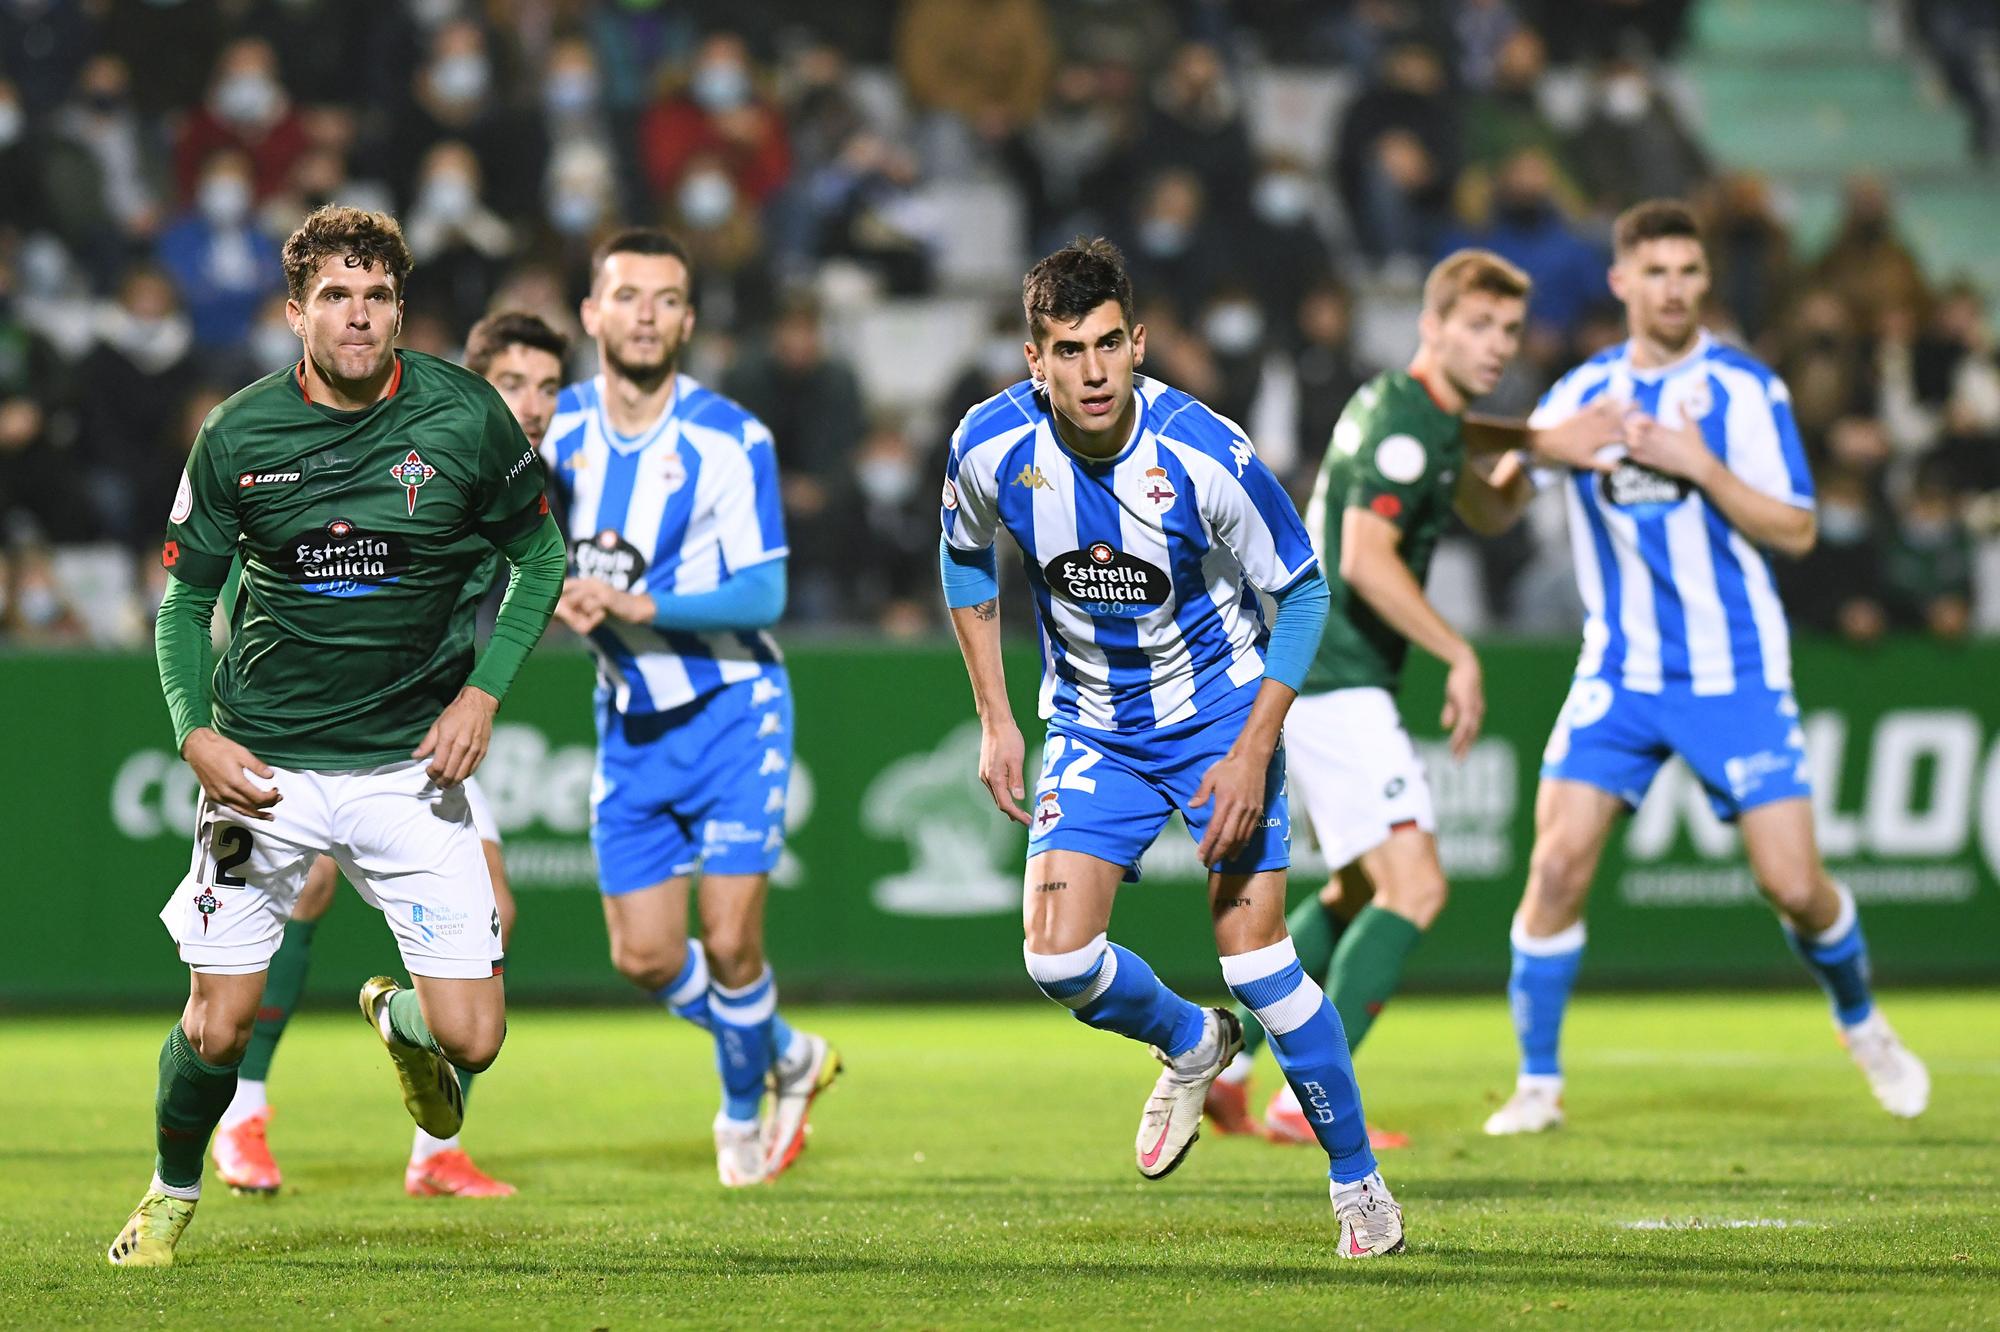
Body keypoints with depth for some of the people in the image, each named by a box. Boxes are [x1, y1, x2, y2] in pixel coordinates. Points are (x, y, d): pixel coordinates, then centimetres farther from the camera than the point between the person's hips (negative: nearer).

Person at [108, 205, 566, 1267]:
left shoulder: (464, 414, -6)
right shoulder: (239, 435, -5)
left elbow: (539, 558, 7)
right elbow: (184, 597, 6)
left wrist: (482, 690, -5)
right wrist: (195, 732, -10)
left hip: (412, 760, 0)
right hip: (265, 766, 0)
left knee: (471, 1038, -8)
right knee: (216, 1028, -2)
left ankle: (396, 1019, 30)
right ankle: (173, 1193, 29)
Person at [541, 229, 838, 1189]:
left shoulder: (731, 441, -13)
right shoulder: (557, 428, -1)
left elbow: (764, 595, -17)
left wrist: (644, 606, -28)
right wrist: (560, 597, -10)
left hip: (730, 710, -4)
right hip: (628, 722, 4)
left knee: (729, 945, -10)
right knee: (644, 958, 2)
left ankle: (745, 1112, 17)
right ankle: (787, 1056, 29)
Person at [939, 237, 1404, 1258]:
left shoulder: (1205, 455, -25)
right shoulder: (994, 446, -17)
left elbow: (1300, 591, -11)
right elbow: (965, 555, 6)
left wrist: (1254, 751, -17)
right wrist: (994, 721, 4)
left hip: (1221, 715, -3)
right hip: (1092, 730, 3)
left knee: (1253, 951, -11)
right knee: (1058, 959, -12)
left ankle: (1357, 1181, 7)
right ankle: (1190, 1046, 21)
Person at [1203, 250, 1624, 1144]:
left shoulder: (1422, 413, 15)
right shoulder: (1406, 424, -17)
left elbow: (1486, 511, 26)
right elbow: (1366, 561, -27)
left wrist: (1546, 452, 7)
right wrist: (1460, 655, -23)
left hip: (1302, 677, 11)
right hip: (1335, 689, -11)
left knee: (1357, 890, 22)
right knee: (1414, 886, -16)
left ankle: (1225, 1067, 24)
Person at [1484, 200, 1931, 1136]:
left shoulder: (1745, 391, -5)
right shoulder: (1583, 394, 6)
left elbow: (1795, 530, -9)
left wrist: (1699, 464, -20)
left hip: (1735, 673, -2)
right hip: (1619, 673, 2)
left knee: (1793, 884, -5)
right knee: (1559, 864, -12)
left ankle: (1860, 1021, 26)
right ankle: (1537, 1084, -1)